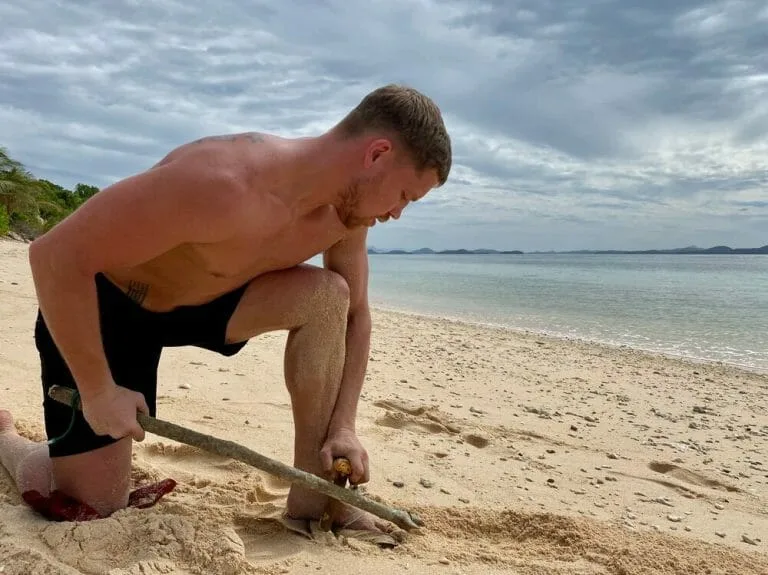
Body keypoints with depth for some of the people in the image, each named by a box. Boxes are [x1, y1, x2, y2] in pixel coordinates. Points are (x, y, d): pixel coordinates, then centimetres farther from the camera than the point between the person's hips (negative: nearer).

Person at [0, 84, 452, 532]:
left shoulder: (346, 211, -13)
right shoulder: (224, 183, -38)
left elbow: (354, 315, 0)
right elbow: (55, 256, -33)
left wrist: (344, 426, -11)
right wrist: (98, 392, -27)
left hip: (203, 300, 6)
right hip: (103, 306, -6)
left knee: (328, 296, -17)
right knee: (93, 510, -4)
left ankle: (311, 499, -7)